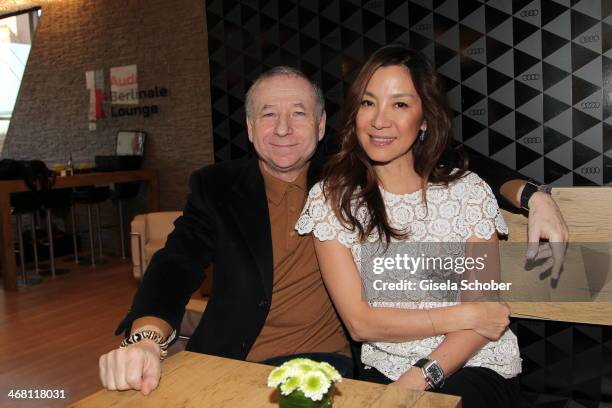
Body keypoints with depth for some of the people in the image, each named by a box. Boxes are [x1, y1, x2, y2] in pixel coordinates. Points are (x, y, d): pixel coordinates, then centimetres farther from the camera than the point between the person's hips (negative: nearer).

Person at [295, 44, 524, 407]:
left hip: (476, 366, 0)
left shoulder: (468, 190, -4)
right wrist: (462, 316, -12)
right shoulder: (331, 197, -5)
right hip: (384, 370, 1)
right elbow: (360, 322, -9)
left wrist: (423, 375, -17)